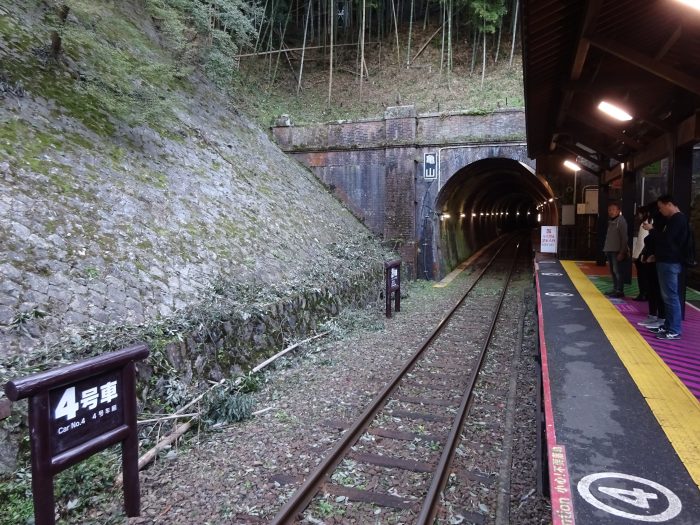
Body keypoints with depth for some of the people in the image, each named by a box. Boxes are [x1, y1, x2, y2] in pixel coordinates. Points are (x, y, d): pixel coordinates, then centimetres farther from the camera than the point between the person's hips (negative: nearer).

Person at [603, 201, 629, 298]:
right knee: (612, 271, 11)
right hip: (609, 250, 8)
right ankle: (615, 289, 17)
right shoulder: (610, 221, 14)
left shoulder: (621, 221, -10)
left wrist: (622, 252, -17)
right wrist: (606, 249, 13)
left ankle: (620, 291, -4)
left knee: (617, 271, -7)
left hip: (616, 251, -8)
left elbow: (624, 238, -13)